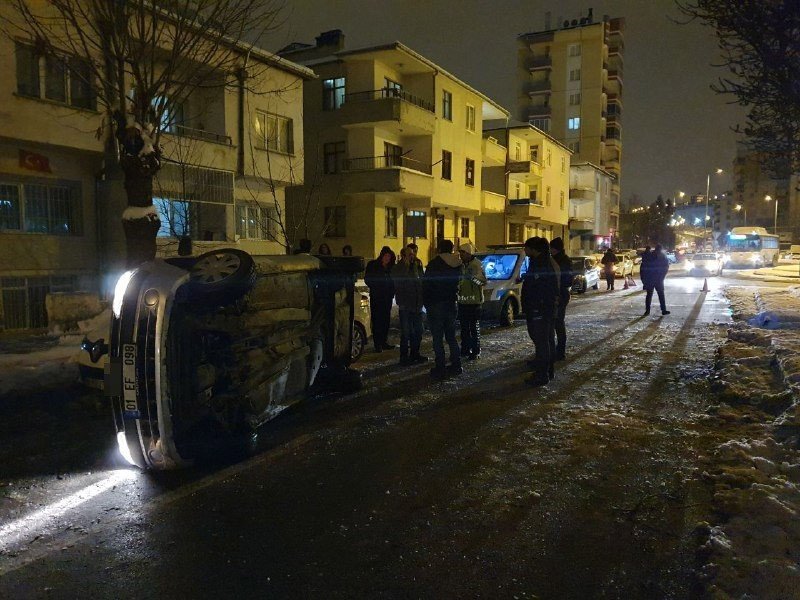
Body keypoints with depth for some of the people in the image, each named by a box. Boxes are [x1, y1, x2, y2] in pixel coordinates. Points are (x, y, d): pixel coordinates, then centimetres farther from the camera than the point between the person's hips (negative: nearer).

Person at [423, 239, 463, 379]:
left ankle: (440, 369, 0)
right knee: (451, 337, 15)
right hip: (451, 304, 6)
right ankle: (456, 366, 18)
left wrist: (426, 303, 0)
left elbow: (426, 285, -9)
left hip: (436, 305, -6)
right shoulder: (457, 265, 6)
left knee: (437, 339, -1)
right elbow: (457, 283, 13)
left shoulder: (433, 264, -12)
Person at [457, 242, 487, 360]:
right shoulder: (460, 265, 11)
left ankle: (476, 351, 4)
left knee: (474, 327, -2)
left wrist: (472, 277, -28)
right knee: (464, 327, 13)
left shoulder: (477, 264, -8)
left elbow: (483, 281, -15)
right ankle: (465, 349, 22)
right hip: (462, 300, 7)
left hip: (474, 300, -7)